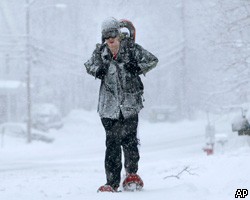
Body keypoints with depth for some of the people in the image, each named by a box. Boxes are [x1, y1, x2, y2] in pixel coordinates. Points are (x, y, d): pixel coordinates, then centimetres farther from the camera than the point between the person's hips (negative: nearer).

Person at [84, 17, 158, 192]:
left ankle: (132, 172, 26)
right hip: (109, 105, 1)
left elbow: (152, 60, 3)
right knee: (112, 143, -3)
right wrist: (97, 70, -2)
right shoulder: (101, 52, 4)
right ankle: (112, 182, 0)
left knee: (129, 139, -2)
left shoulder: (131, 49, -3)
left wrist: (137, 68, -12)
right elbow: (89, 65, 20)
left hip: (130, 103, -1)